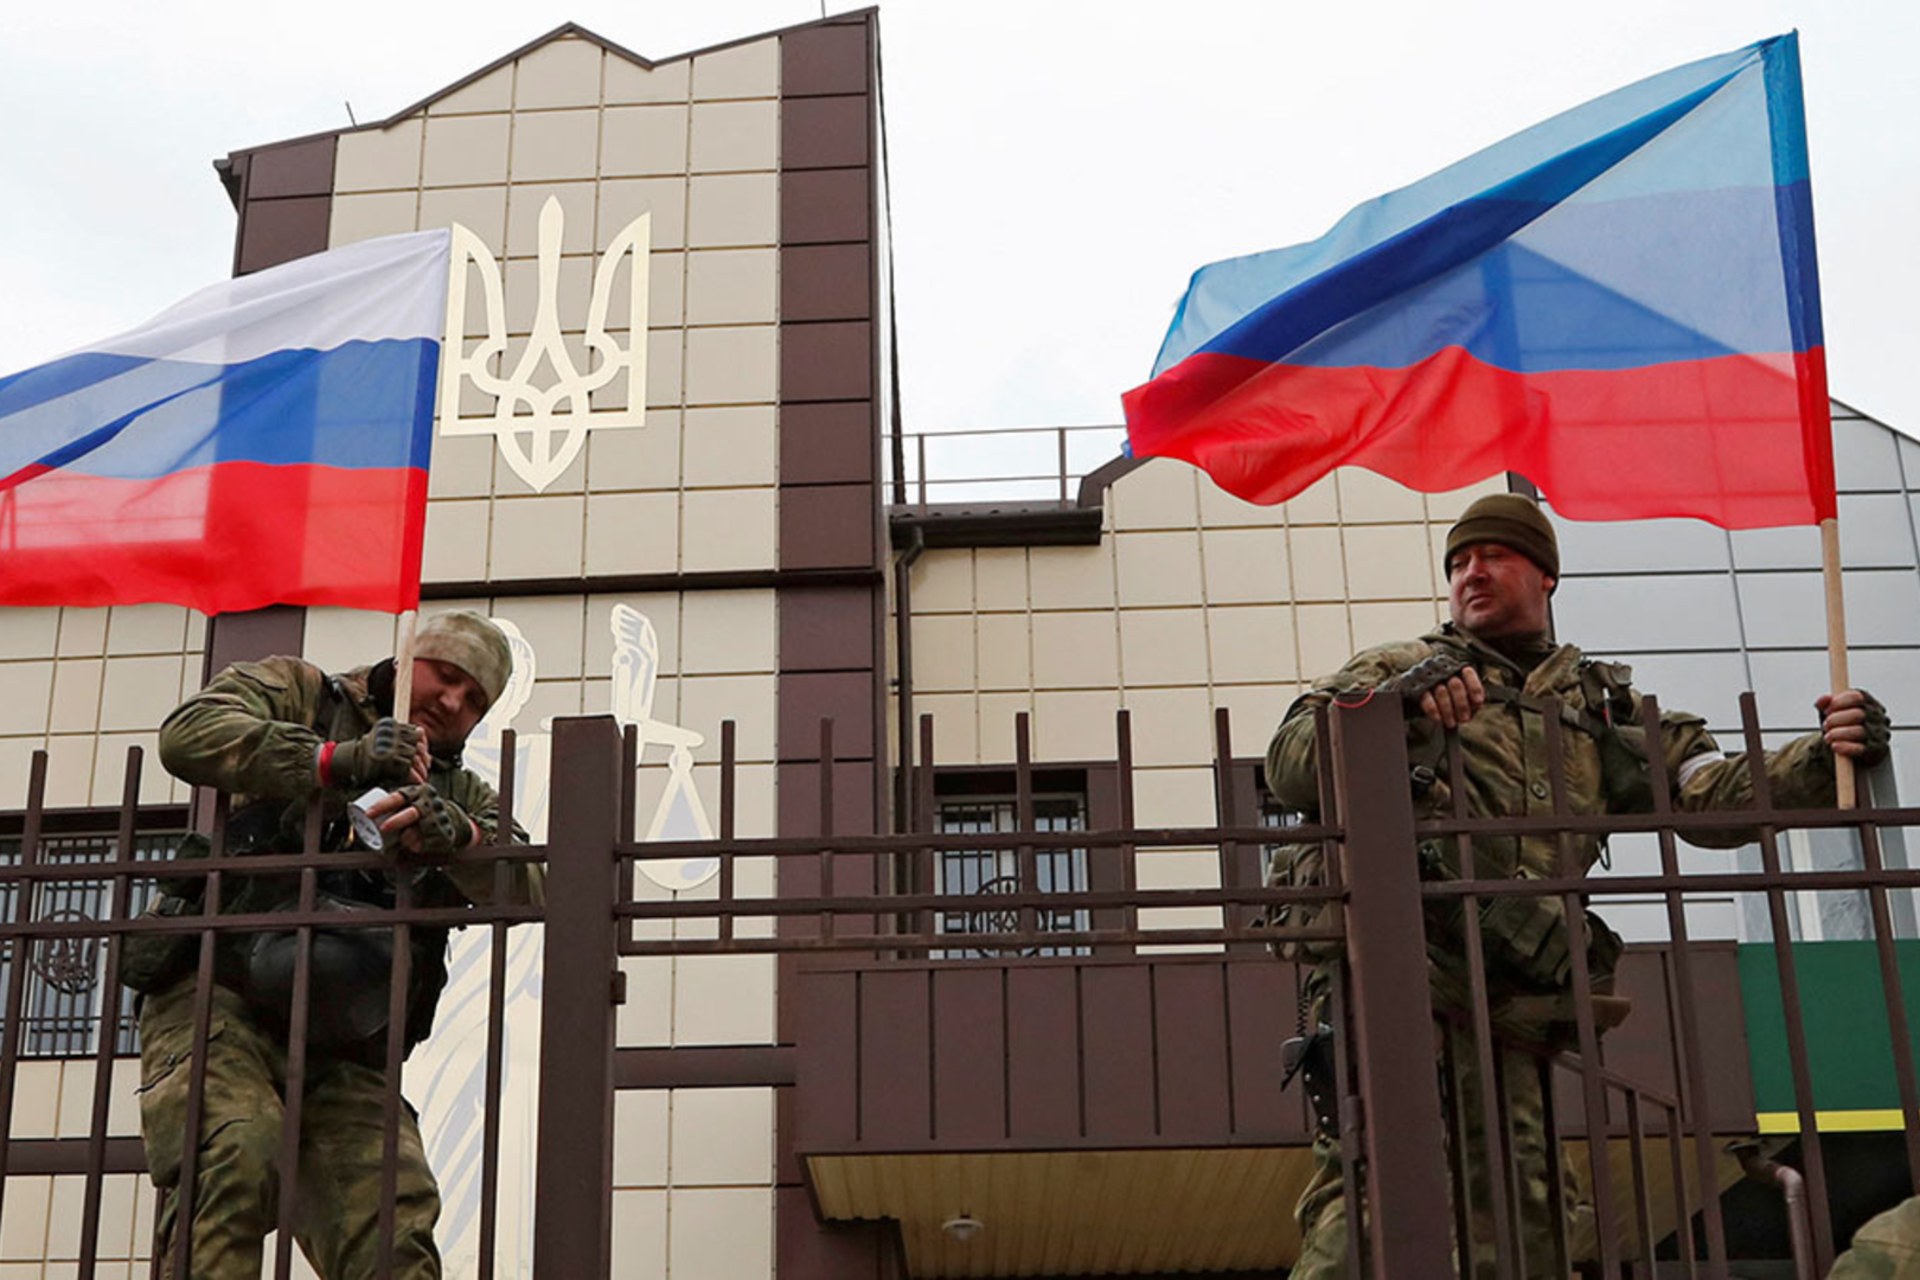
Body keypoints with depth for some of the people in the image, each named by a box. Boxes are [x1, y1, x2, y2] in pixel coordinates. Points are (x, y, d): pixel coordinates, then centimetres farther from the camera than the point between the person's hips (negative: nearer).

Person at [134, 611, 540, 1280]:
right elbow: (189, 734, -7)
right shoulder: (298, 695, 15)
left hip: (343, 1051, 4)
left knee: (395, 1225, -13)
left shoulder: (461, 794, 24)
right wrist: (338, 761, -16)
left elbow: (528, 890, 3)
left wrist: (458, 835, -20)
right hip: (219, 1001, -4)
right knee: (234, 1161, -29)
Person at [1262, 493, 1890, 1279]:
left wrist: (1824, 759, -2)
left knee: (1517, 1210, 1)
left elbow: (1715, 796, 15)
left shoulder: (1600, 706, 26)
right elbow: (1288, 768, 1)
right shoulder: (1395, 672, 16)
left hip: (1502, 999, 4)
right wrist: (1395, 702, -15)